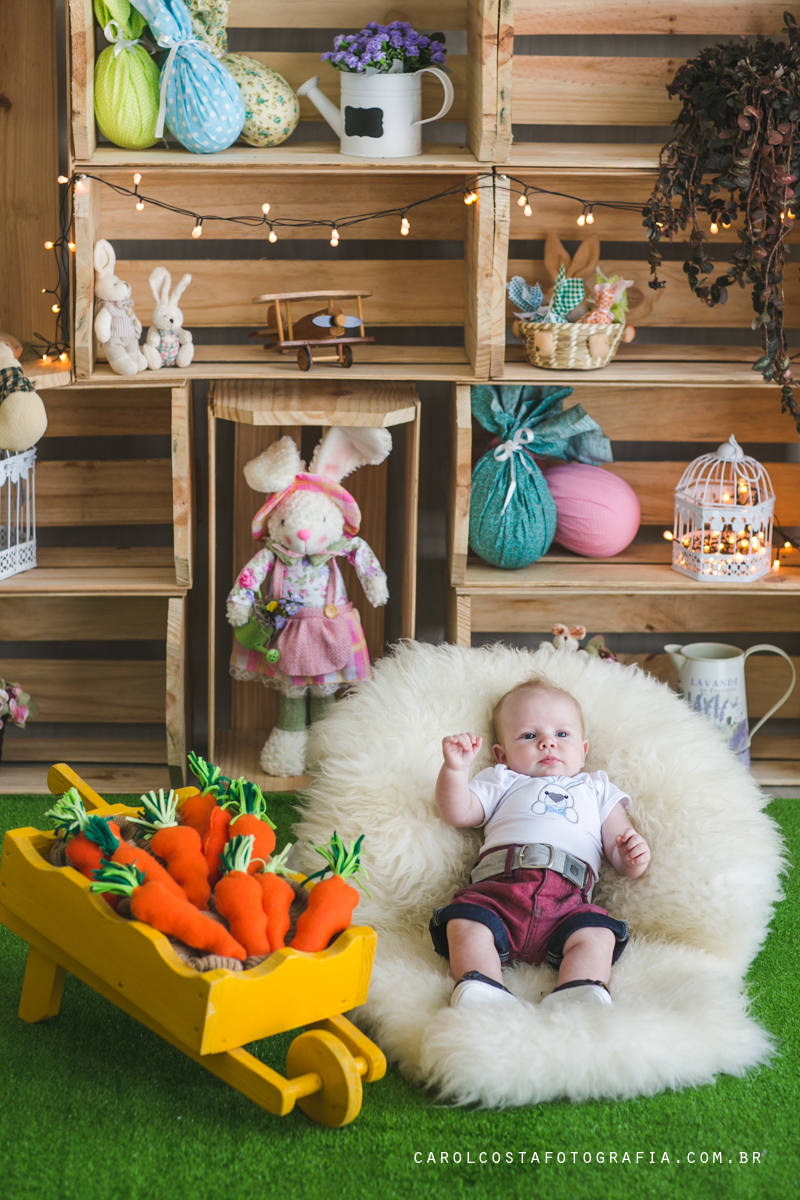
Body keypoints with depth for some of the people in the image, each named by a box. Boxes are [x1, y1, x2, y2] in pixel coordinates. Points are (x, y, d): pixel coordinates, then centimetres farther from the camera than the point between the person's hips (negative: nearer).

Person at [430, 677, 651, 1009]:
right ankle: (480, 994, -46)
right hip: (498, 888, 0)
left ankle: (577, 1001, -49)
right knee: (464, 923, -31)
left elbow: (619, 852, 26)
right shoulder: (502, 782, 34)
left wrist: (633, 854, 1)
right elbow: (458, 813, 20)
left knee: (596, 935, -31)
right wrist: (455, 768, 4)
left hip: (567, 899, 0)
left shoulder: (597, 789, 35)